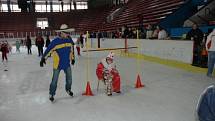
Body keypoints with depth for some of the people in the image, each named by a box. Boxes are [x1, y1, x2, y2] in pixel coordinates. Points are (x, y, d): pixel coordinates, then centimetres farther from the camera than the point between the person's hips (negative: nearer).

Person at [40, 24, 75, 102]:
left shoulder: (69, 40, -1)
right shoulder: (55, 41, -18)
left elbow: (71, 50, 14)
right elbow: (48, 50, -15)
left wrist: (72, 58, 21)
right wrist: (43, 58, -15)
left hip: (67, 64, 5)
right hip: (57, 64, -4)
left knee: (69, 79, 15)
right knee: (55, 80, 5)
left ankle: (68, 89, 42)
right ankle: (51, 94, 25)